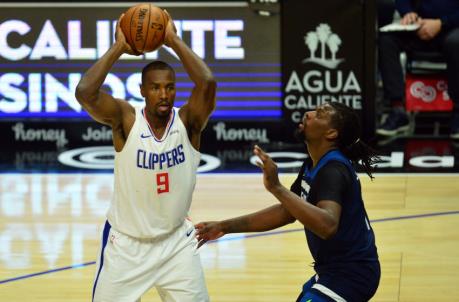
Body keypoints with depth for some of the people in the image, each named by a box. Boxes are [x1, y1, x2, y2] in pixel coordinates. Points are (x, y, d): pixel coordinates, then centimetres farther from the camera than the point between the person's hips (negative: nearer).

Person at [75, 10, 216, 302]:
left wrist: (175, 41, -23)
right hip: (126, 241, -1)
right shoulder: (127, 119, -14)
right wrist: (119, 47, -23)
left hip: (177, 241, 1)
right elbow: (85, 92, -31)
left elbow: (208, 83, -31)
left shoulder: (187, 121, -11)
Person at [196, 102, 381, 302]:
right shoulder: (314, 165, 7)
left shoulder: (332, 170, -24)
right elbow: (286, 212, 16)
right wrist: (225, 227, 11)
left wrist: (276, 188, -43)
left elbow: (327, 225, -41)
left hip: (350, 275, -11)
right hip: (337, 269, 11)